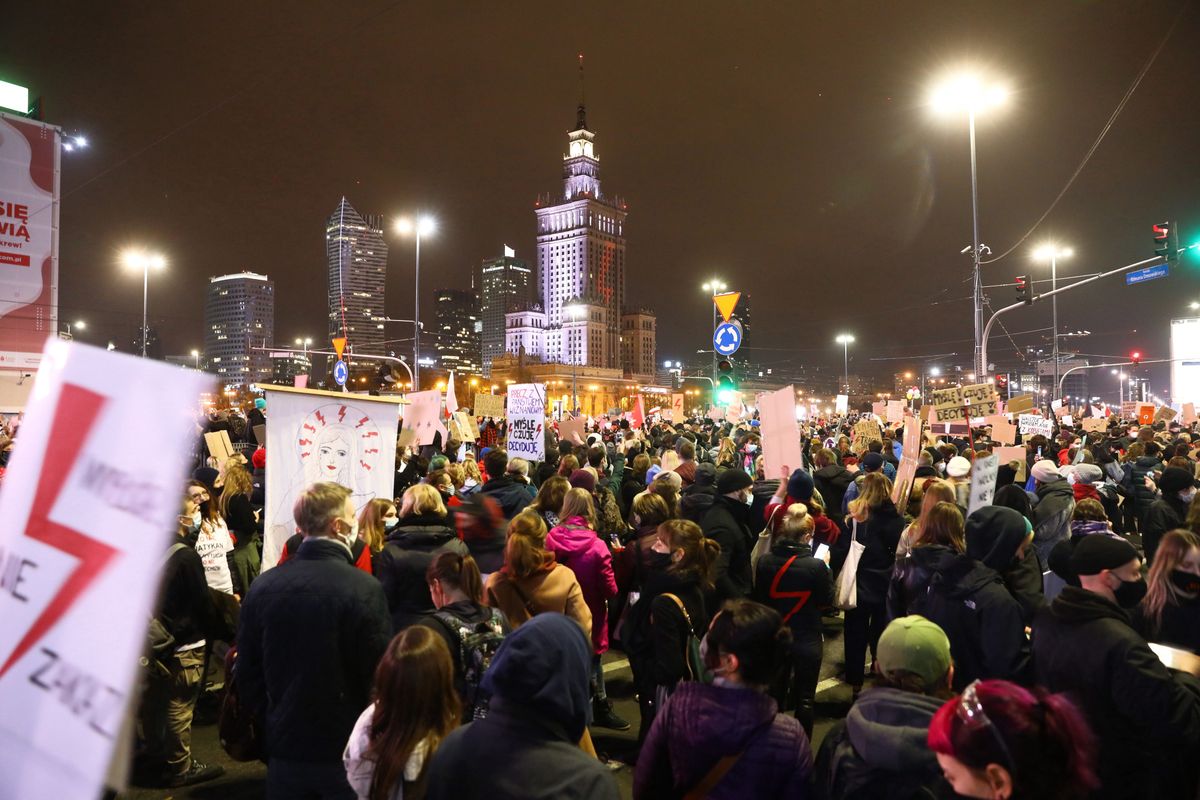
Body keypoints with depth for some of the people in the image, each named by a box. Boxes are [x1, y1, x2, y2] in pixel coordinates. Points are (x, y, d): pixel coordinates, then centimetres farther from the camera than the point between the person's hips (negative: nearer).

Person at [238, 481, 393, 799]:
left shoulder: (262, 586, -5)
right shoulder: (363, 588, -20)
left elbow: (248, 674, 3)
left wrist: (271, 722, 16)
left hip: (285, 750, 4)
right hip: (347, 752, -4)